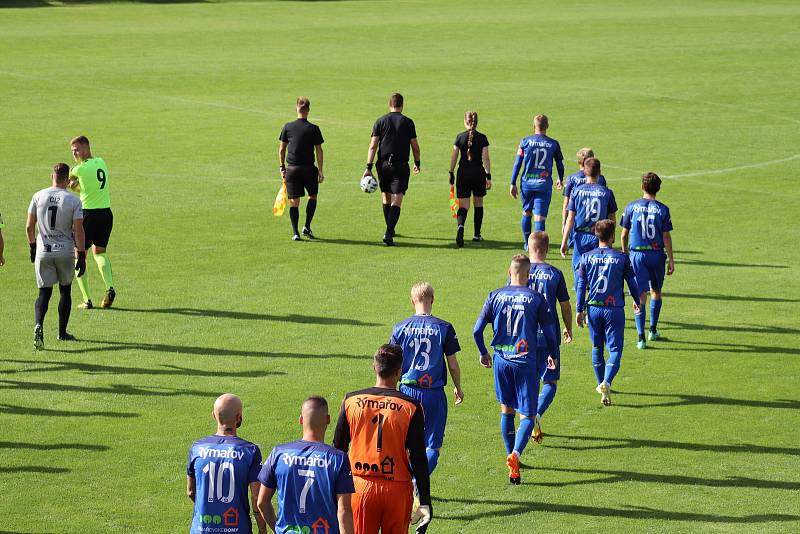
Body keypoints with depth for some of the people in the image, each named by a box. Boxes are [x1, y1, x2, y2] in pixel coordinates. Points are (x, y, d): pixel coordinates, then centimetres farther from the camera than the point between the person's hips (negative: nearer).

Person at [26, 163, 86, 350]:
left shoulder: (38, 197, -2)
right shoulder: (73, 201, -9)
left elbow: (29, 226, 3)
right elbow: (78, 231, -11)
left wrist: (32, 246, 18)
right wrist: (81, 256, -6)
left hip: (43, 252, 1)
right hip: (65, 252, -1)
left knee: (44, 293, 5)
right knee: (65, 291, 17)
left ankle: (38, 325, -22)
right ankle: (62, 332, 21)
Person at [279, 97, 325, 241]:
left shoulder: (288, 127, 0)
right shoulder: (314, 129, -5)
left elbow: (281, 150, 4)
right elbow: (319, 150, -4)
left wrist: (282, 167, 14)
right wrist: (320, 170, 0)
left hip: (292, 169, 1)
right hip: (309, 168, -1)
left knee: (294, 201, 3)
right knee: (313, 196, 19)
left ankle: (295, 233, -2)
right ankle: (307, 227, 9)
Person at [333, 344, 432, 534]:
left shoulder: (351, 401, -2)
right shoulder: (411, 407, -8)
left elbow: (338, 449, 5)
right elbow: (418, 459, -8)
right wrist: (425, 502, -3)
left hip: (361, 488, 2)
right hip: (397, 489, -1)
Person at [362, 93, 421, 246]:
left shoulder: (380, 121, 3)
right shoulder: (408, 122, 0)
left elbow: (373, 146, -3)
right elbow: (415, 146, 3)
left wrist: (369, 167, -4)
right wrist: (417, 164, 19)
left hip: (383, 165, 2)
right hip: (401, 165, -2)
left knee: (386, 197, 19)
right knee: (396, 200, -5)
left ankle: (390, 230, 29)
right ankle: (389, 233, -19)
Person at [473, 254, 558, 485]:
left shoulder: (495, 296, 1)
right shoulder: (536, 298, -5)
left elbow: (477, 330, 1)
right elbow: (549, 334, -2)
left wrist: (483, 353, 18)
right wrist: (553, 355, 17)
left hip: (501, 360, 3)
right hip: (525, 362, -3)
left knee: (506, 410, 20)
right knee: (527, 415, 1)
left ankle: (511, 457, 25)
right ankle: (516, 454, -23)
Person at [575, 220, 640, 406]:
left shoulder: (586, 258, 0)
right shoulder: (621, 258, -5)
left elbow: (581, 286, 2)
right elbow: (632, 282, 3)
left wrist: (579, 310, 8)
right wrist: (636, 301, 20)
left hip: (593, 309, 3)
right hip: (614, 310, -3)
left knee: (597, 348, 19)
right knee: (615, 349, -1)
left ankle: (601, 384, 30)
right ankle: (606, 382, -23)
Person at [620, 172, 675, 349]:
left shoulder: (631, 207, -3)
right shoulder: (662, 209, -5)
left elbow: (624, 235, 2)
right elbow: (666, 237, -4)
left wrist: (625, 253, 16)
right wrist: (671, 259, 3)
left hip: (637, 254, 0)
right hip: (657, 253, 0)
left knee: (640, 295, -1)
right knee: (656, 291, 21)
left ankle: (641, 337, -9)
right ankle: (653, 330, 29)